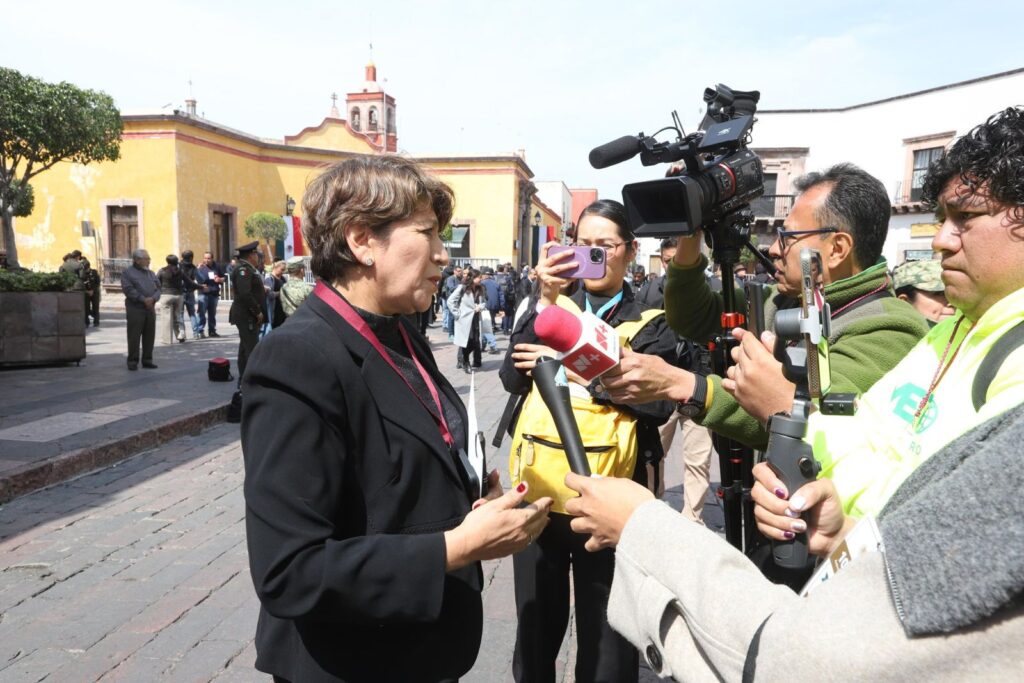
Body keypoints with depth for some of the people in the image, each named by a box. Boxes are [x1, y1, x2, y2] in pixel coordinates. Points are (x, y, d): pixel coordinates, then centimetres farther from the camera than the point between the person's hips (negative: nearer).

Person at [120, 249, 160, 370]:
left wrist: (153, 298, -9)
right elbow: (128, 289, -12)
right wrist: (143, 299, -18)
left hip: (150, 309, 6)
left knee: (150, 335, 7)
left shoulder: (151, 273, 19)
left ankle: (147, 359, 15)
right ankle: (133, 361, 2)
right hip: (135, 309, -6)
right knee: (134, 336, -4)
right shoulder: (128, 272, 0)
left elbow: (158, 288, 11)